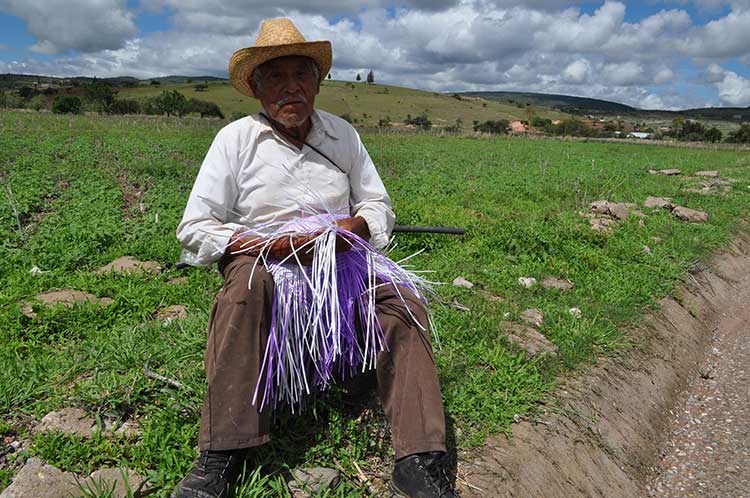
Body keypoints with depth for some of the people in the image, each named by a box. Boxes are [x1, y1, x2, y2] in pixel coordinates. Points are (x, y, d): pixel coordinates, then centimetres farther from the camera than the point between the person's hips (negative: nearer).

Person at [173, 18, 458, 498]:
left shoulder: (343, 134, 10)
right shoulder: (235, 139, 0)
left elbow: (379, 206, 14)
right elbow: (194, 232, -4)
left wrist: (356, 225, -11)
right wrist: (270, 244, -19)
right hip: (264, 263, -2)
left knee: (403, 298, -24)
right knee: (246, 282, -36)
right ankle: (222, 457, -30)